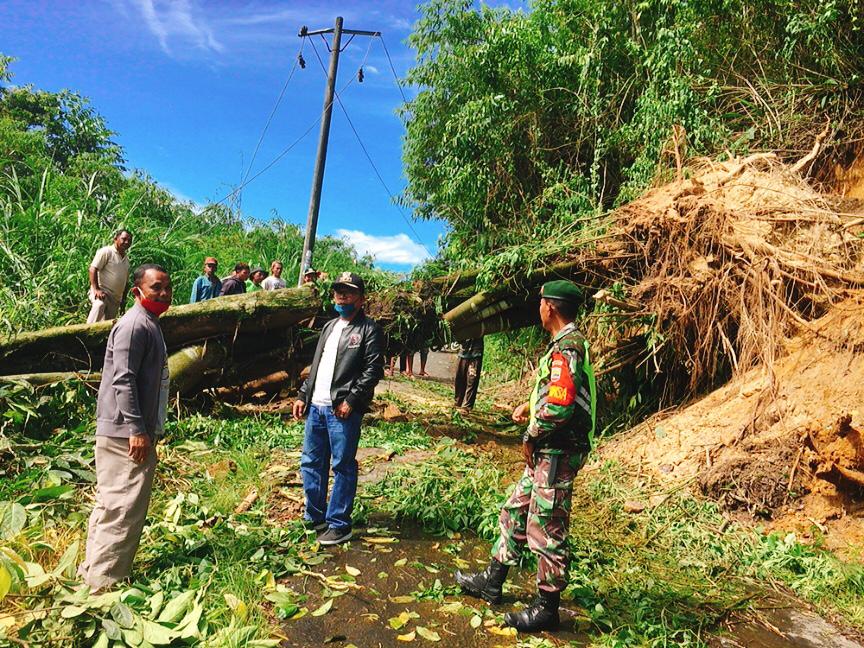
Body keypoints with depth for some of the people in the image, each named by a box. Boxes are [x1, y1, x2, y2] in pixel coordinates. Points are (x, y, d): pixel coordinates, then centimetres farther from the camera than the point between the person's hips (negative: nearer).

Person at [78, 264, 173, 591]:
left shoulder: (151, 324, 17)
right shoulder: (134, 324, -15)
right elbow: (123, 379, -22)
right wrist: (136, 429, -24)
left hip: (135, 431, 11)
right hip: (127, 433, -11)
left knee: (111, 504, 17)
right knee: (124, 508, -6)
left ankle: (94, 570, 29)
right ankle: (103, 581, 3)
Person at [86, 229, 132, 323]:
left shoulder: (126, 259, 20)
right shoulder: (106, 251, -2)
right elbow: (92, 269, -11)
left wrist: (123, 300, 19)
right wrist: (96, 289, -20)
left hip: (116, 298, 7)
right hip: (102, 291, -7)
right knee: (99, 305, -38)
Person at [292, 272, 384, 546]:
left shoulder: (369, 329, -4)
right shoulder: (329, 326, 19)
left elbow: (373, 370, -12)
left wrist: (351, 401, -17)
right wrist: (303, 395, 16)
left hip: (343, 409, -8)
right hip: (316, 406, 8)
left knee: (343, 467, 1)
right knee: (310, 463, 14)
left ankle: (338, 525, 13)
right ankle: (315, 517, 29)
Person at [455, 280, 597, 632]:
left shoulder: (566, 346, -20)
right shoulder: (567, 343, 12)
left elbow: (560, 406, -29)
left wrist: (531, 438, -15)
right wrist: (530, 405, 11)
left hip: (558, 453, -11)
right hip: (547, 453, 11)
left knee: (546, 529, 2)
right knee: (515, 513, 19)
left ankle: (547, 608, 19)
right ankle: (491, 582, 33)